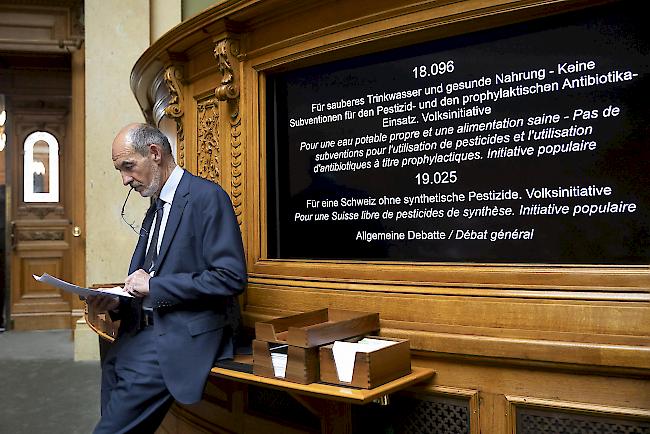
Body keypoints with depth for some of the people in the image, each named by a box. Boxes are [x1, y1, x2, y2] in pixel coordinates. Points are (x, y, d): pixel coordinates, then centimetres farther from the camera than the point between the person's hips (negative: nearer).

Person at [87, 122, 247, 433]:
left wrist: (153, 285, -15)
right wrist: (117, 302, 2)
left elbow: (231, 278, -18)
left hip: (184, 335, -8)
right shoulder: (155, 209, 16)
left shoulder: (206, 197, -10)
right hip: (146, 329, 8)